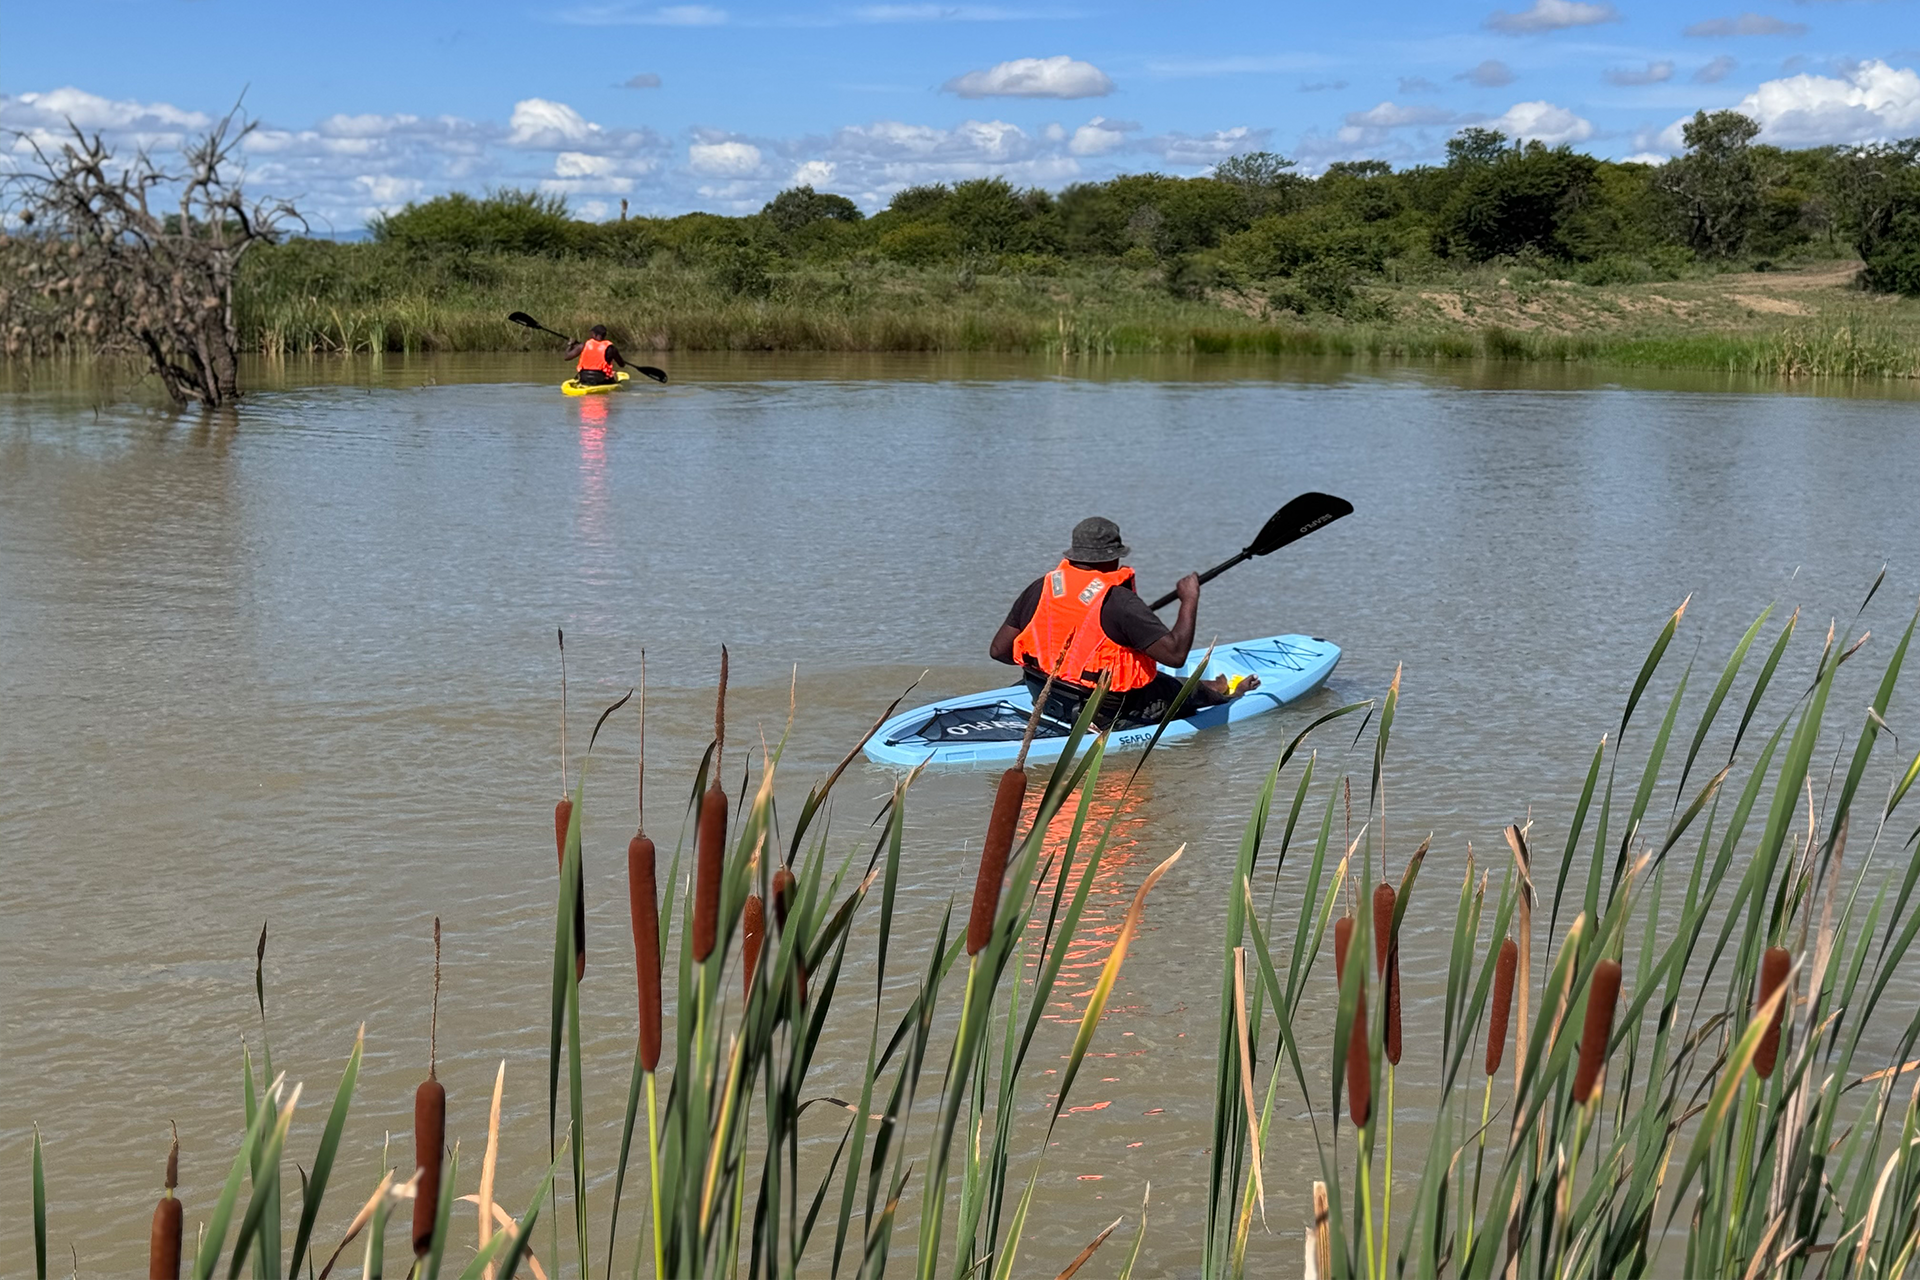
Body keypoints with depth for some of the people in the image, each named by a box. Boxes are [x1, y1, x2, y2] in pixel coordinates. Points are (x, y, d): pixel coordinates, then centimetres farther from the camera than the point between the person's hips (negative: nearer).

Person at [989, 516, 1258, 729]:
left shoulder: (1041, 588, -6)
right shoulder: (1119, 601, -25)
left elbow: (999, 650, -2)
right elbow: (1175, 653, -27)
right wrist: (1190, 601, -12)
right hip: (1107, 715, -7)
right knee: (1190, 691, 19)